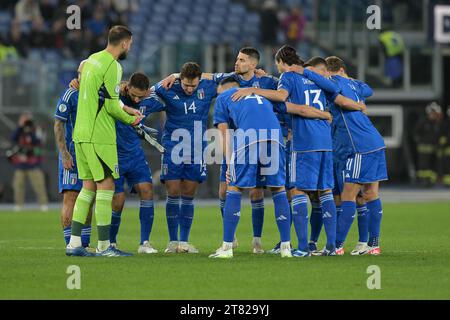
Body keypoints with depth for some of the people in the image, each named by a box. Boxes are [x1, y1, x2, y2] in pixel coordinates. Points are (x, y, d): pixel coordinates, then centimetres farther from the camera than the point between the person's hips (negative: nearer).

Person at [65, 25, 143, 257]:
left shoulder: (91, 59, 14)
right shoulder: (113, 66, -13)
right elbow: (112, 106, -15)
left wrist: (125, 109, 17)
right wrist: (130, 119, 2)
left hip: (81, 133, 9)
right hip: (99, 136, -9)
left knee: (88, 186, 11)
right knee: (106, 186, -4)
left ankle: (74, 243, 8)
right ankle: (104, 246, -3)